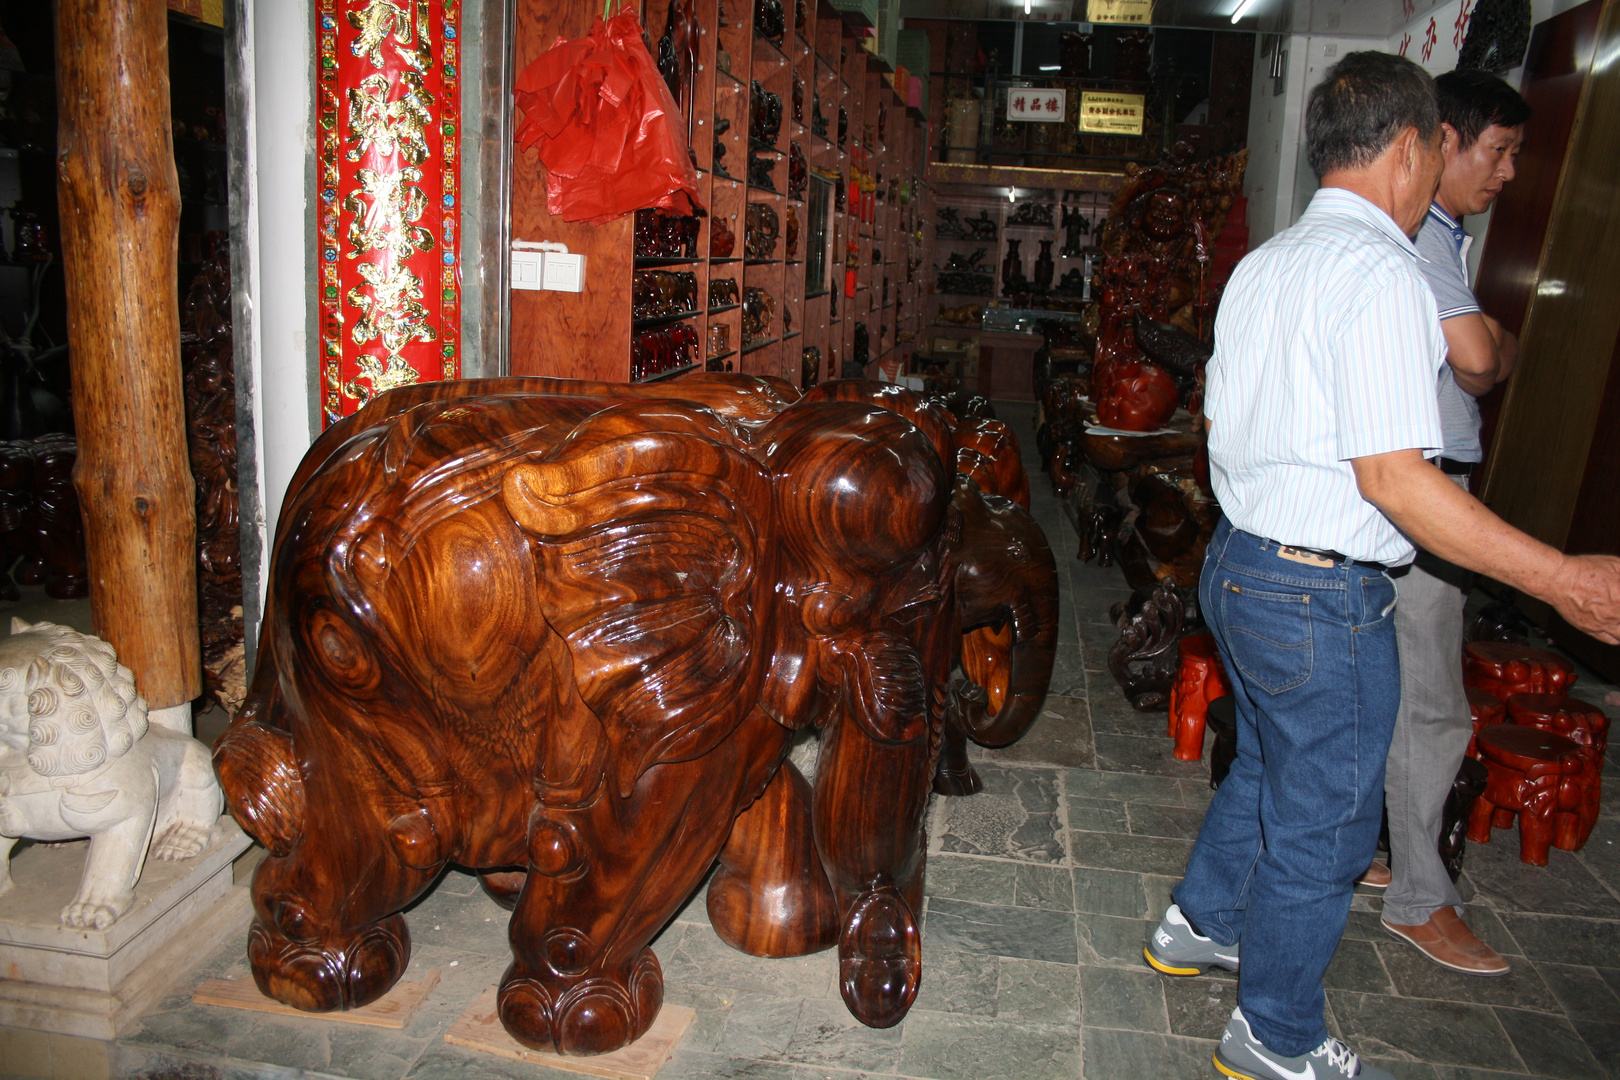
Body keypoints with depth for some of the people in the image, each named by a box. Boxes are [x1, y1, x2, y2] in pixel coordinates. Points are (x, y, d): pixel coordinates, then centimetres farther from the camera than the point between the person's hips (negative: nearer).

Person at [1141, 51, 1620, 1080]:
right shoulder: (1381, 272, -18)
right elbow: (1393, 476, -24)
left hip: (1240, 562, 9)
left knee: (1268, 768, 28)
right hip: (1327, 594, -9)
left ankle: (1199, 925, 47)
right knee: (1324, 823, 9)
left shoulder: (1263, 264, 9)